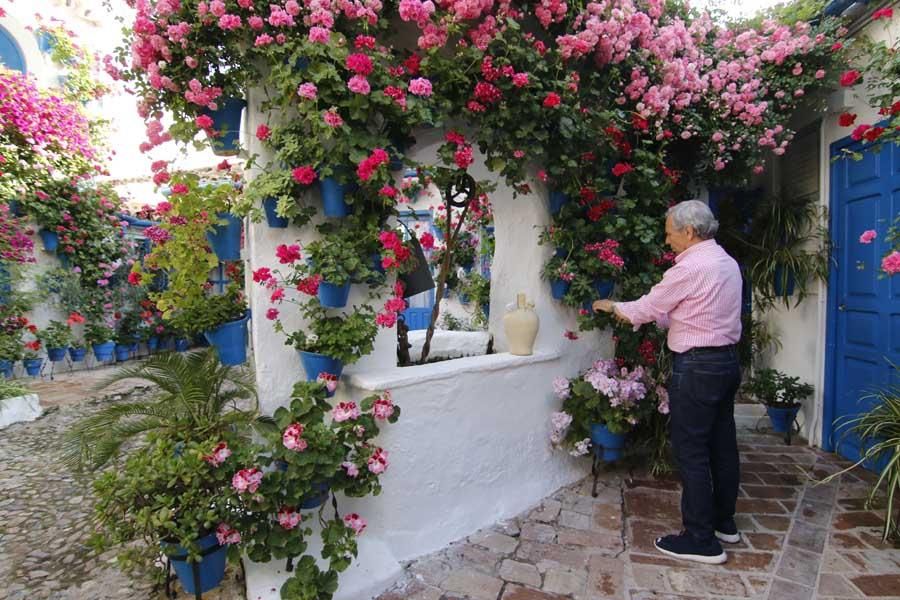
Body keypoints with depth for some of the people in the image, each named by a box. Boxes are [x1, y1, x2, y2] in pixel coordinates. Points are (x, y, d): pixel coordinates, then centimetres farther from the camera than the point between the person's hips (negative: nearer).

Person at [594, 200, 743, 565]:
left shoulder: (689, 268, -17)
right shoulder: (728, 263, 12)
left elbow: (645, 310, -10)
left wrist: (610, 306, 7)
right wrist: (659, 319, 16)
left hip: (697, 366, -10)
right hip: (727, 359, 10)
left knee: (691, 452, -1)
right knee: (723, 446, 17)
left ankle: (701, 540, 8)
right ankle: (724, 522, 31)